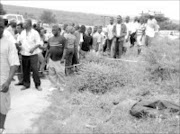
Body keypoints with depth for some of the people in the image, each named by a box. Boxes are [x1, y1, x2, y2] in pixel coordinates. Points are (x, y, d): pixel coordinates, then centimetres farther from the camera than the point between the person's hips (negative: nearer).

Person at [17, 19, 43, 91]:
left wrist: (33, 48, -24)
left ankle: (38, 85, 4)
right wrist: (18, 44, -5)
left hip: (33, 54, -5)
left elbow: (39, 43, -8)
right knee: (25, 70, 8)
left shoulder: (35, 33, -5)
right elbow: (20, 41, 18)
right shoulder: (22, 32, 11)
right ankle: (26, 84, 20)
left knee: (35, 69, -6)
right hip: (24, 54, 5)